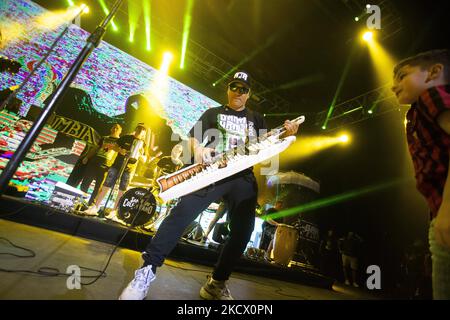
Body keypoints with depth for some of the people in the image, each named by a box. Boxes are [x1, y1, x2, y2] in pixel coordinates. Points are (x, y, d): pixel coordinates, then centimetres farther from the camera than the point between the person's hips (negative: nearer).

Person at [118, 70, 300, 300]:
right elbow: (193, 137, 10)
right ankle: (147, 270, -10)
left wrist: (286, 134, -3)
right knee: (182, 212, -20)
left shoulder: (256, 119, 24)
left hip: (243, 177, 3)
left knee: (243, 229, -9)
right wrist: (198, 149, -15)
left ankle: (217, 283, 7)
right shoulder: (213, 113, 18)